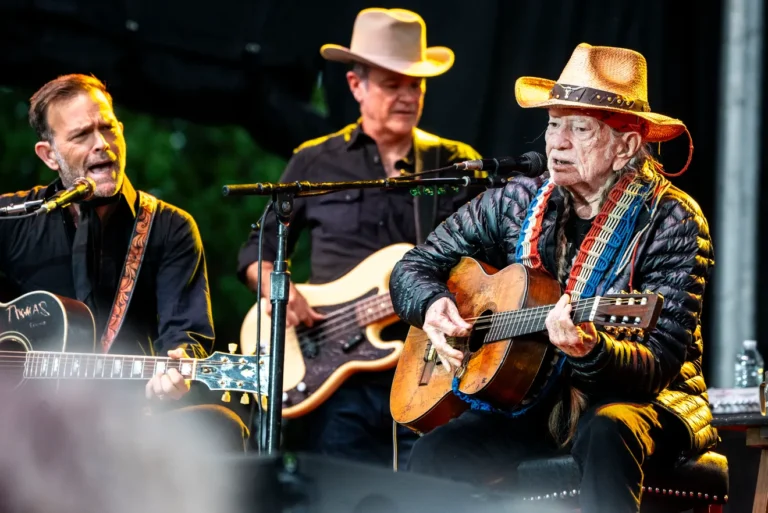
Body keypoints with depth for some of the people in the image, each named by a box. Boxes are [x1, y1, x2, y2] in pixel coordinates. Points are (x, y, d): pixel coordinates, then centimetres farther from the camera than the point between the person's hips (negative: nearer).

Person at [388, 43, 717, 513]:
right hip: (530, 398, 4)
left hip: (642, 401, -4)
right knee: (432, 456, -24)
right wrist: (432, 306, -11)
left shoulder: (671, 222, -12)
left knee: (606, 435, -39)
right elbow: (414, 266, 13)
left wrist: (590, 350, -40)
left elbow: (658, 365, -19)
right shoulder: (520, 203, 2)